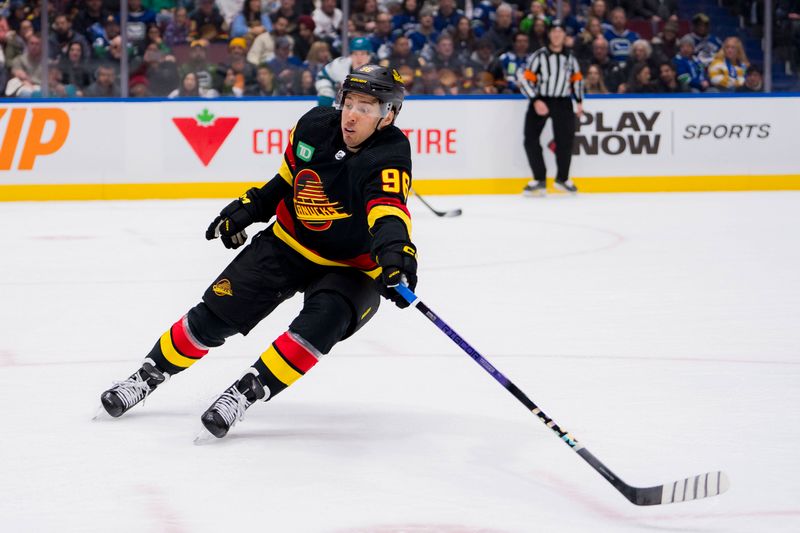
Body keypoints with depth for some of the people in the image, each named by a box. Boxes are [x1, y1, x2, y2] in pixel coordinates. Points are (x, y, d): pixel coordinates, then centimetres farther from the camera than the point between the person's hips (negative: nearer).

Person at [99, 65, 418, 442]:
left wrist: (396, 253, -68)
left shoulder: (388, 157, -29)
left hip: (352, 267, -4)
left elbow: (388, 212, -49)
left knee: (323, 322, -33)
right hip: (290, 242, 4)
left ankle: (247, 391, -22)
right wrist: (249, 207, 6)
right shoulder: (314, 125, -11)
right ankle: (148, 375, 19)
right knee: (215, 314, 0)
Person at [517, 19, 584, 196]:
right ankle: (539, 180, 1)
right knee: (531, 139, -9)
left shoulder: (570, 58, 8)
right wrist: (536, 101, -19)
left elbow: (577, 79, 21)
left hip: (562, 102, 2)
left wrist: (579, 101, 13)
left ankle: (562, 178, 11)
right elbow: (525, 79, -10)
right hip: (540, 101, -2)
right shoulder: (539, 56, -6)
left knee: (566, 139, -7)